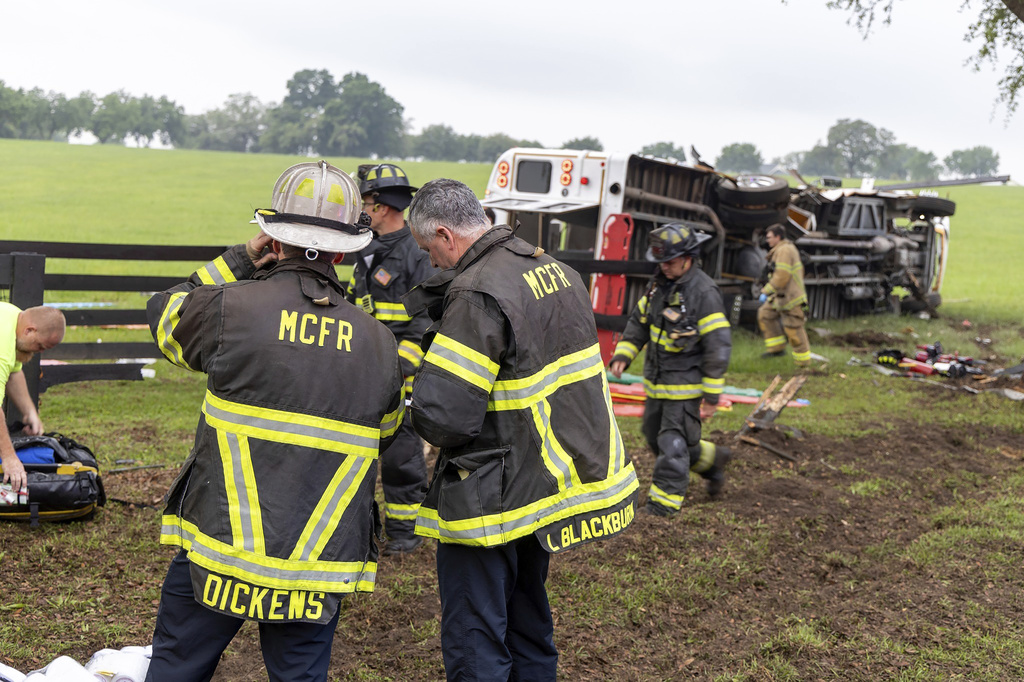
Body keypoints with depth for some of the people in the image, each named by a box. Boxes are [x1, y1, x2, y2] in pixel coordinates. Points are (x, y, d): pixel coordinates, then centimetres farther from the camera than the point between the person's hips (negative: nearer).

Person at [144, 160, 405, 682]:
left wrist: (237, 262, 12)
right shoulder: (379, 343, 2)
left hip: (221, 547, -2)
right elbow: (387, 433, 14)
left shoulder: (232, 307, -9)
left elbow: (164, 313, 12)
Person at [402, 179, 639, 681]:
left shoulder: (478, 295, -21)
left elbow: (442, 416, -26)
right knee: (528, 625, 23)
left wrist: (416, 411, -4)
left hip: (493, 501, -9)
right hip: (550, 482, 9)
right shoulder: (556, 271, 7)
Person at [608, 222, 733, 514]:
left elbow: (718, 345, -18)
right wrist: (623, 354, 1)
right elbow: (639, 321, 16)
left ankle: (665, 500, 7)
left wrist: (712, 395, -18)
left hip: (686, 385, -8)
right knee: (655, 436, 19)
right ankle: (712, 460, 38)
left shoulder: (704, 292, -18)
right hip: (657, 381, 9)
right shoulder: (661, 284, 6)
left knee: (673, 442, -3)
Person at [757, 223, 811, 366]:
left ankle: (803, 360, 5)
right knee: (765, 314, 13)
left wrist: (766, 291, -17)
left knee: (793, 329, -5)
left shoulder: (784, 250, -17)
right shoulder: (788, 248, 17)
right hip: (782, 295, 11)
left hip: (790, 298, -11)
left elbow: (781, 276, -24)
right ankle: (777, 347, 15)